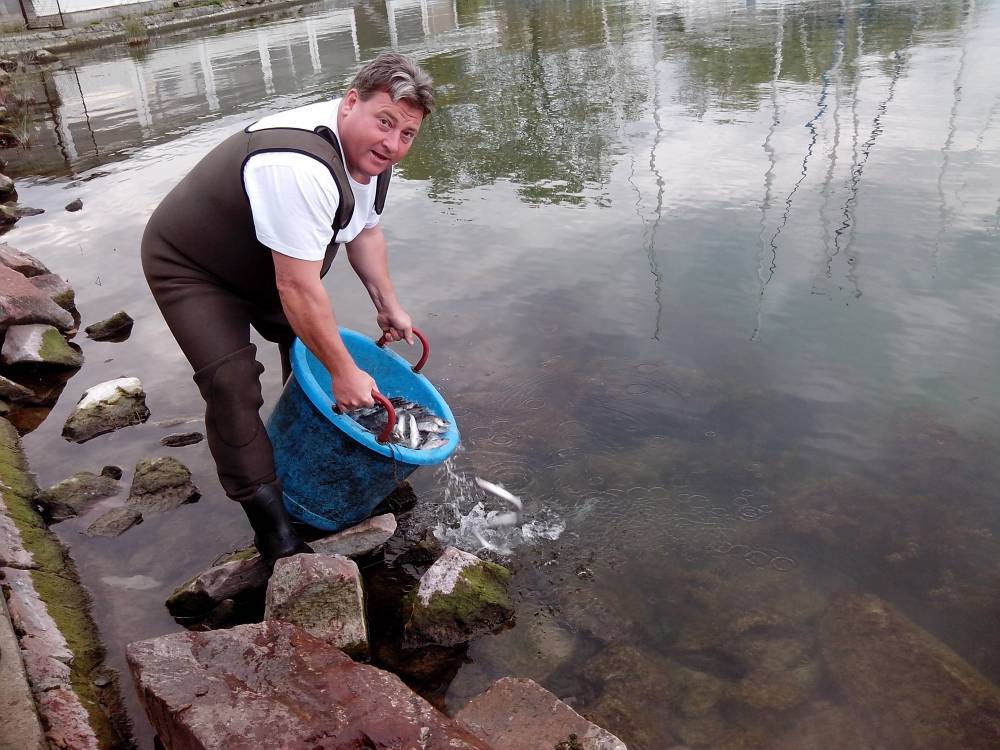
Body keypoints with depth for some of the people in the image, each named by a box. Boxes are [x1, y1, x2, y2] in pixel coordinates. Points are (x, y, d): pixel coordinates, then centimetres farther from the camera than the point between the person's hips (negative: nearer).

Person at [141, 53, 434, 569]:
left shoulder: (371, 152, -9)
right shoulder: (301, 168, -41)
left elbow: (364, 231, 8)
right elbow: (298, 288, -39)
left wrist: (388, 305, 5)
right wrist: (345, 372, -30)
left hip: (261, 262, 9)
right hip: (189, 266, -9)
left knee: (310, 343, 14)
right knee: (233, 385, -20)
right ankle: (269, 521, -9)